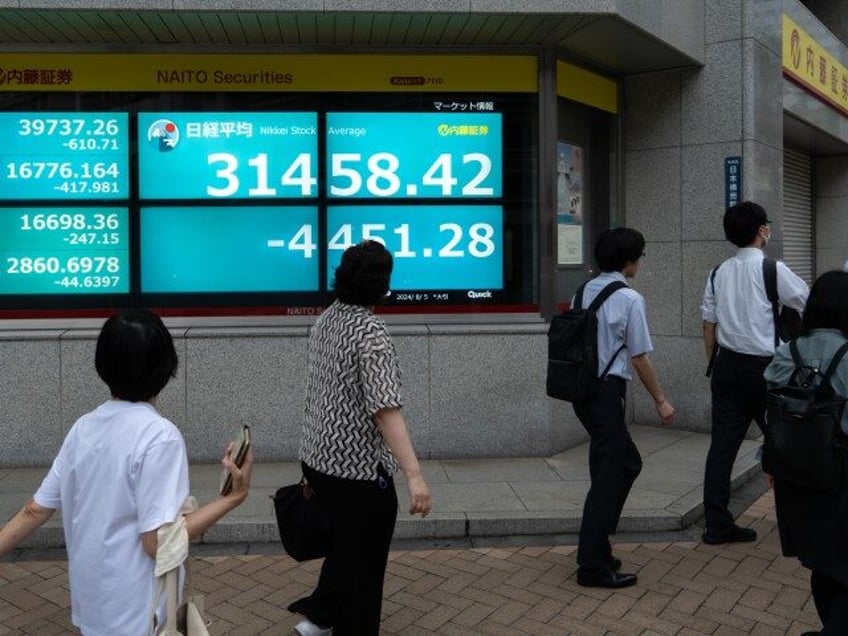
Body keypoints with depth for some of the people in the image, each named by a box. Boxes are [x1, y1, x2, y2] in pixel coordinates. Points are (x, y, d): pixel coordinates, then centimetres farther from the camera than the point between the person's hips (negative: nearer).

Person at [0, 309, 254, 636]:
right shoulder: (159, 436, -22)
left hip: (91, 604, 6)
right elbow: (157, 542, -24)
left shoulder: (84, 427, -2)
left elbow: (35, 511, 2)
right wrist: (234, 496, -23)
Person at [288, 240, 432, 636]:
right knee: (362, 562, 8)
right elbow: (385, 409, -29)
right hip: (358, 468, -9)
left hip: (318, 458, 9)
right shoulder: (371, 332, -21)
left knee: (345, 545, 27)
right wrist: (414, 474, -33)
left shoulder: (325, 320, 5)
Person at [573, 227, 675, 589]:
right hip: (607, 392, -8)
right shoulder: (629, 298, -12)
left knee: (627, 462, 21)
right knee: (607, 476, 3)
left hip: (582, 388, 8)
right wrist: (660, 400, 2)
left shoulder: (584, 292, 8)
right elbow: (639, 358, -9)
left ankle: (596, 548, 28)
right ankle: (592, 565, 12)